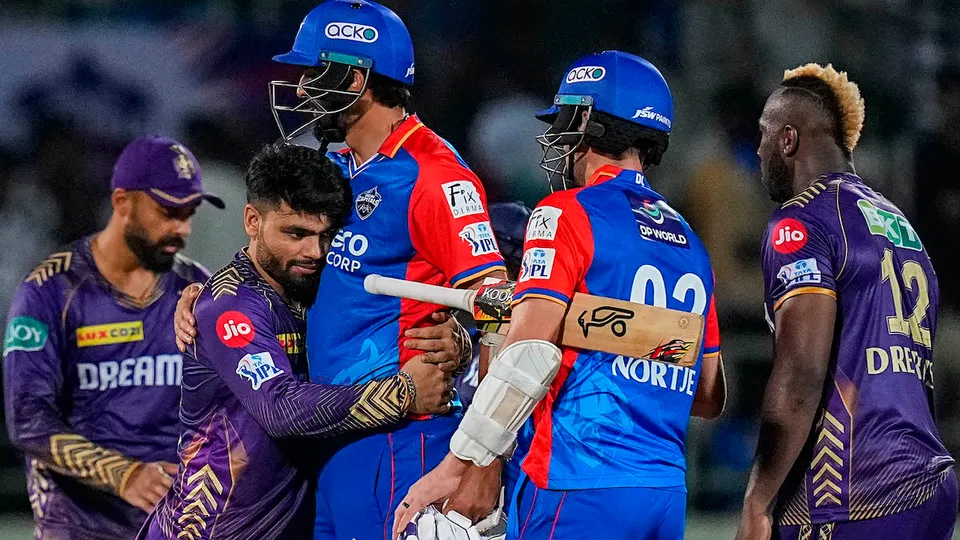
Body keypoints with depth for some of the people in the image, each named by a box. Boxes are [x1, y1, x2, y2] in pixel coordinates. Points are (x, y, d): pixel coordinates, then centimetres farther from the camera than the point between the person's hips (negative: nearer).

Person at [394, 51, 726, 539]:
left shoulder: (567, 215, -4)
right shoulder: (690, 242, 17)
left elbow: (527, 356, -15)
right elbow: (709, 399, 21)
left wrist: (456, 467, -14)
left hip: (578, 488, -7)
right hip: (667, 495, 7)